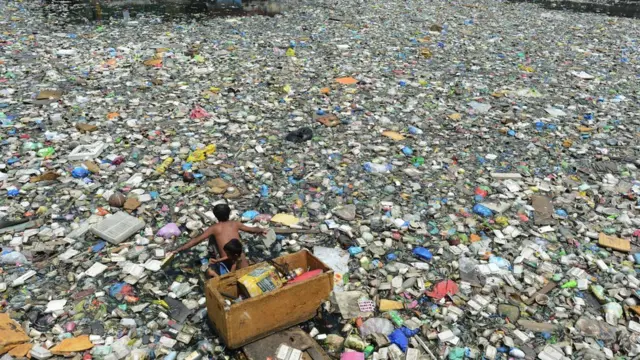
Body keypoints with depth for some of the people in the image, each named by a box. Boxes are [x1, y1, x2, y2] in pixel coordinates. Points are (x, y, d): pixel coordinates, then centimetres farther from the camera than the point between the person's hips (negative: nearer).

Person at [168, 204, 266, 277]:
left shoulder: (214, 228, 4)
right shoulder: (235, 224, 12)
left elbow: (196, 240, 2)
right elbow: (252, 230, 27)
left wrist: (178, 250, 7)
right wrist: (262, 230, 47)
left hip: (226, 265, -1)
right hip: (240, 262, 1)